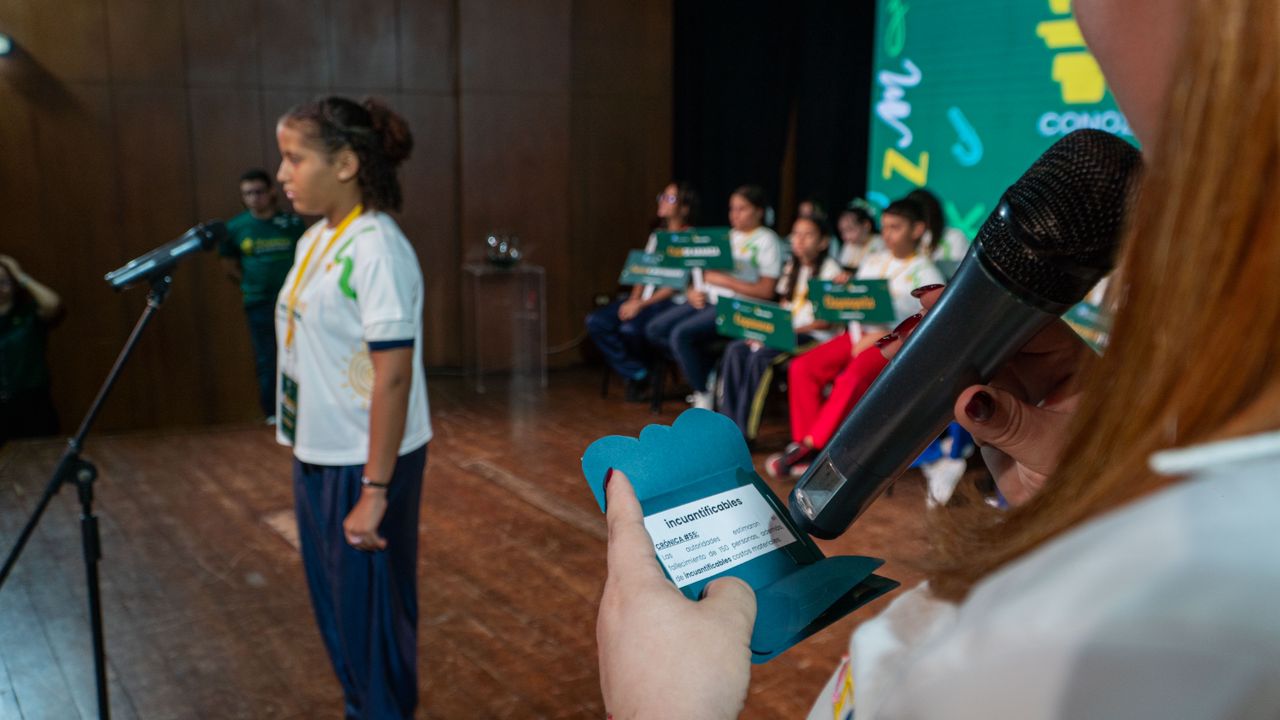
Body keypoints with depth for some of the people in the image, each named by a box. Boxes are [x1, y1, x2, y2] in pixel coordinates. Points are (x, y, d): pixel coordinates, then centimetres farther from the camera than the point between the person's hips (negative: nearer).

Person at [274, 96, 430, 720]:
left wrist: (375, 489, -23)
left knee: (371, 610, 7)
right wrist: (303, 448, 13)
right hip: (315, 456, 8)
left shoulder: (376, 248, -19)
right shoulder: (314, 239, 6)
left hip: (362, 463, -8)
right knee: (335, 603, 21)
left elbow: (393, 375, -22)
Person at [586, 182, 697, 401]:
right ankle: (636, 374, -6)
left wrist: (641, 304, -18)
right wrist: (633, 300, -5)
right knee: (596, 322, -14)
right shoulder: (656, 235, 20)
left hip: (670, 302, -8)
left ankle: (639, 372, -1)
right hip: (644, 298, 8)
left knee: (630, 328, -33)